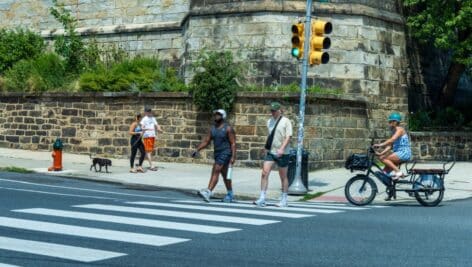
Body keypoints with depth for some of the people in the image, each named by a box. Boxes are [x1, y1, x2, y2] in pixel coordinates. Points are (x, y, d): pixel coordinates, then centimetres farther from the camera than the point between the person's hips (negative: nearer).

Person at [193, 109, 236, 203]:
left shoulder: (228, 128, -8)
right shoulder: (213, 129, 11)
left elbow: (233, 143, -11)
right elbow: (206, 141, 11)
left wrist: (233, 157, -19)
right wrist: (197, 150, -2)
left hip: (225, 153, -8)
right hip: (217, 153, 8)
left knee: (215, 171, -20)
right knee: (224, 174, 15)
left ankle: (208, 192, -29)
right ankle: (230, 195, 27)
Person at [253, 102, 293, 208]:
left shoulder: (286, 121, -8)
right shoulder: (269, 121, 11)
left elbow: (288, 137, -14)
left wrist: (282, 149, -26)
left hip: (282, 153, -5)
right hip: (270, 152, 5)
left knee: (283, 177, 6)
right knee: (264, 173, -8)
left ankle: (284, 200, 17)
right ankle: (262, 199, -6)